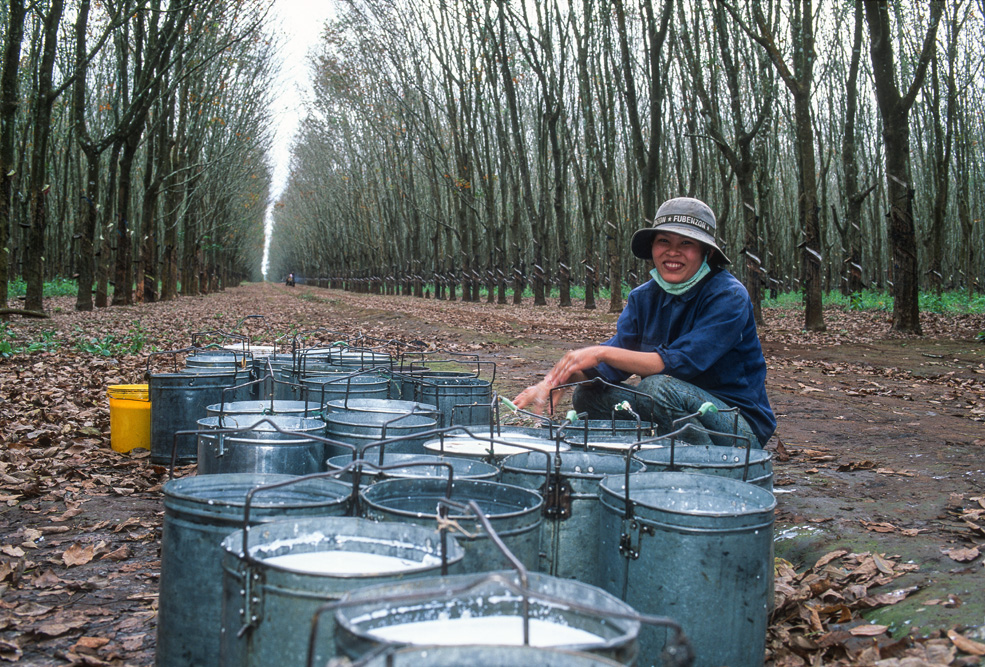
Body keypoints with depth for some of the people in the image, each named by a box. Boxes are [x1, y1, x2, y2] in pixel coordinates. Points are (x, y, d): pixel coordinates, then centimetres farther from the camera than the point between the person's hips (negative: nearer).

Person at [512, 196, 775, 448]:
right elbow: (612, 365, -5)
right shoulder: (643, 298, 4)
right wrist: (555, 382, -24)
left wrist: (601, 353, -27)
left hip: (742, 425, -6)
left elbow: (680, 362, -26)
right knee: (588, 395, -8)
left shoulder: (729, 297, -16)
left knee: (659, 388, -32)